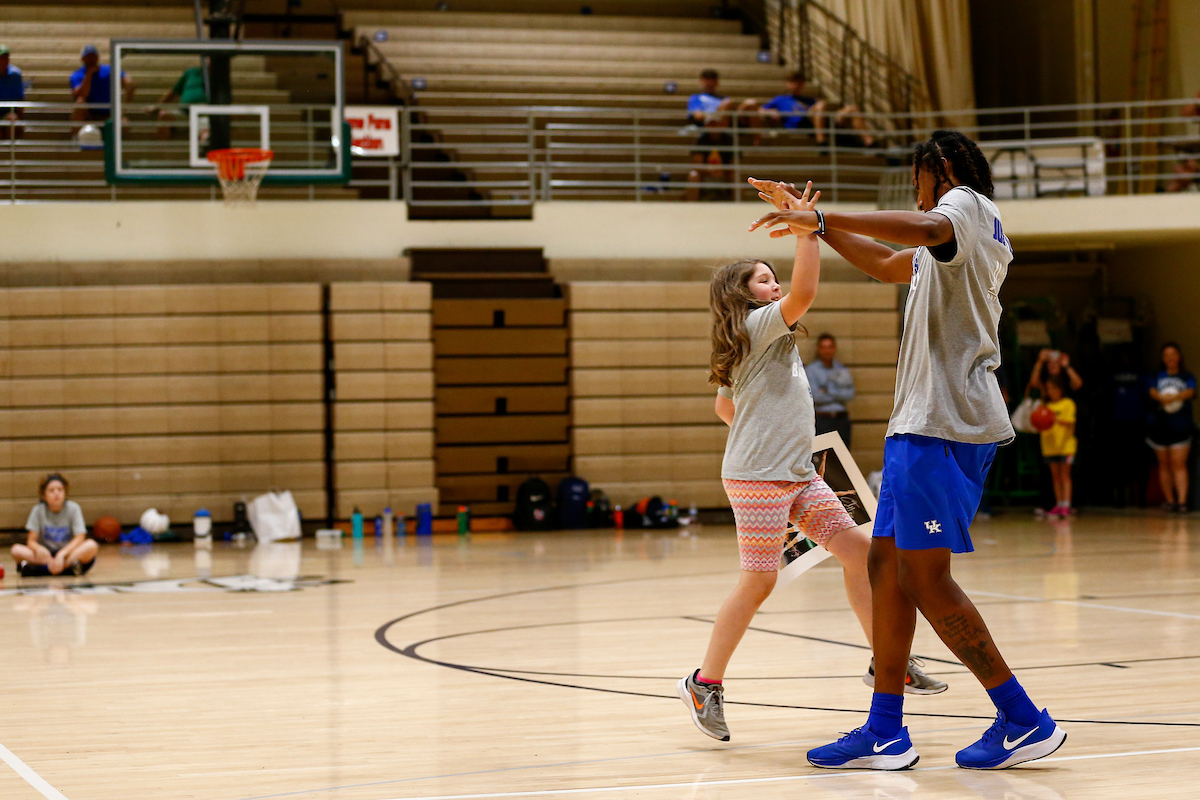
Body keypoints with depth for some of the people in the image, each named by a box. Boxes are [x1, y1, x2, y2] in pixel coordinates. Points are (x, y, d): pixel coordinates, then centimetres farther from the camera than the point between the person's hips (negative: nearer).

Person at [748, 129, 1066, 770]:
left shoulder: (966, 204, -4)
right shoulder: (951, 242, 27)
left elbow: (923, 228, -29)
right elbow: (885, 263, 42)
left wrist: (822, 216, -29)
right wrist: (810, 220, 36)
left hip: (945, 423, -10)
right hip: (922, 422, 10)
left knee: (925, 578, -12)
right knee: (887, 564, 9)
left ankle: (1024, 721, -7)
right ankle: (885, 734, 11)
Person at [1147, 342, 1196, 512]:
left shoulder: (1187, 377, 7)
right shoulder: (1158, 376, 10)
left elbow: (1190, 392, -11)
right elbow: (1153, 392, -6)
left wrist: (1173, 397, -28)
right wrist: (1163, 398, -28)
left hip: (1180, 426, -2)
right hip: (1160, 426, 2)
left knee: (1179, 463, -10)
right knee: (1164, 464, 6)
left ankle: (1182, 500, -16)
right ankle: (1169, 500, 14)